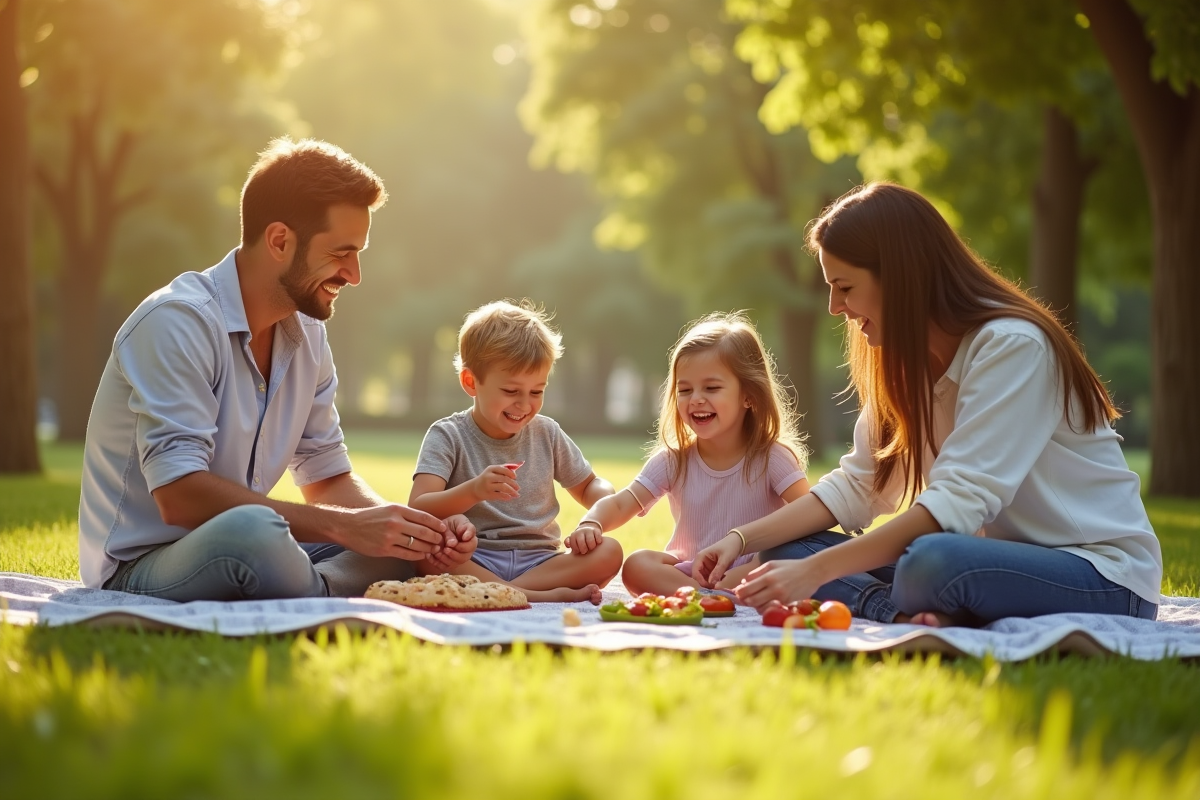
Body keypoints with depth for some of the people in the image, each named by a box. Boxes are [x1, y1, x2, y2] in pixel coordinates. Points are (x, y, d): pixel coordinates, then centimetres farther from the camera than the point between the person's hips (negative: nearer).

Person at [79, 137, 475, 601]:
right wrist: (344, 526, -28)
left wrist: (417, 528, -8)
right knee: (251, 529, -37)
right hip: (141, 571, -8)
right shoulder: (178, 321, -19)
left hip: (229, 554, 8)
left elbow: (328, 480, 13)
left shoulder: (306, 334, 8)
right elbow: (179, 494, -28)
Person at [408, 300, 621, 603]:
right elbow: (417, 509, -13)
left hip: (537, 561, 4)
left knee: (610, 553, -21)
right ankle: (544, 596, -35)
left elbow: (591, 486, 25)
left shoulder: (546, 433, 13)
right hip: (471, 563, -4)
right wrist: (473, 491, -32)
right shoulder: (447, 436, 0)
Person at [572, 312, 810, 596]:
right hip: (691, 572, 3)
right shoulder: (673, 461, 3)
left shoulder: (772, 458, -6)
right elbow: (620, 505, -2)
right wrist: (591, 523, -27)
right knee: (637, 566, -24)